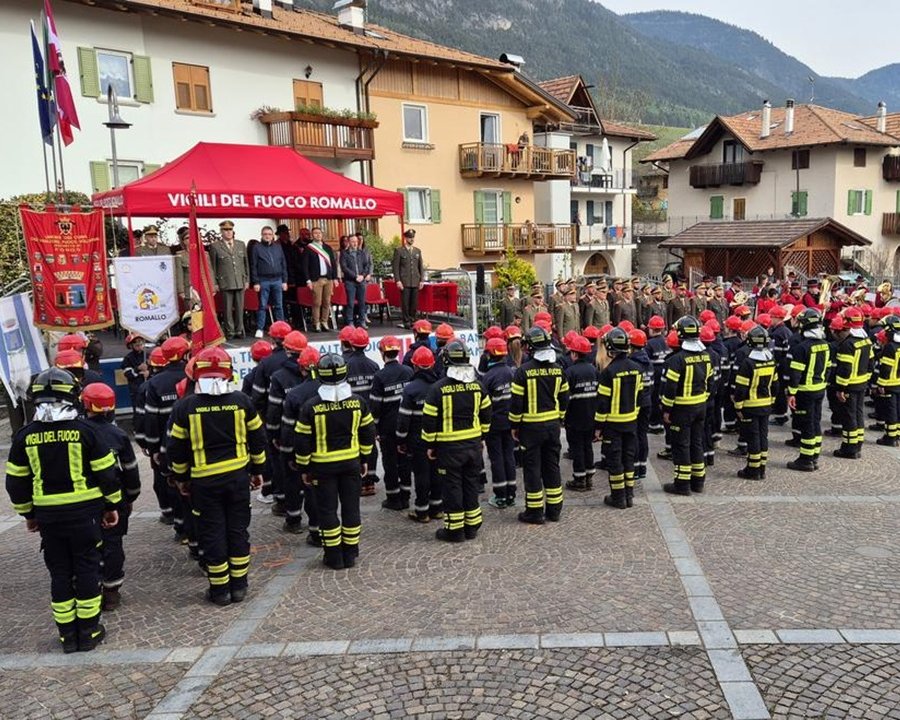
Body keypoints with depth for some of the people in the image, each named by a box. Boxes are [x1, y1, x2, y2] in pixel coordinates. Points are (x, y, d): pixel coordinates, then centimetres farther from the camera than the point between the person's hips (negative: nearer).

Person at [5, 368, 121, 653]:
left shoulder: (25, 436, -1)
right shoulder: (84, 431, -9)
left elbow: (16, 481, 5)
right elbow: (106, 472, -6)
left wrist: (28, 514, 18)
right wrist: (112, 506, 6)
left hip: (48, 516, 2)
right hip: (84, 513, -2)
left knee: (60, 573, 13)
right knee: (87, 570, 9)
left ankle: (67, 634, 20)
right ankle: (88, 632, 15)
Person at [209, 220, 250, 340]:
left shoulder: (241, 245, 12)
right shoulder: (215, 246, 3)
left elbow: (246, 263, 15)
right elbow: (212, 266, 4)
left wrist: (247, 280, 11)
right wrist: (214, 283, 0)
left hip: (240, 282, 3)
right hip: (225, 283, -3)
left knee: (239, 308, 5)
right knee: (228, 309, 0)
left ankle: (239, 330, 16)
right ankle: (230, 331, 9)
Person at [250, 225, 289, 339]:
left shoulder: (278, 247, 11)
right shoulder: (257, 248, 1)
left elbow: (283, 264, 12)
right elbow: (253, 266, -1)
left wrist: (285, 281, 7)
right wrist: (255, 282, -7)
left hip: (277, 280, 3)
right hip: (263, 281, -3)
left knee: (279, 305, 6)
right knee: (262, 306, 0)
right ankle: (259, 329, 4)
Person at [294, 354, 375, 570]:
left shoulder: (311, 406, -14)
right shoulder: (357, 402, -5)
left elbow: (303, 441, -10)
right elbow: (368, 433, 4)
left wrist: (304, 468, 2)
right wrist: (364, 459, 15)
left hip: (323, 466, -2)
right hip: (351, 463, 3)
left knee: (327, 509, 8)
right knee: (351, 507, 12)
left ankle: (334, 556, 14)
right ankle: (350, 553, 20)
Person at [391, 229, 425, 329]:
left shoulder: (417, 251, 15)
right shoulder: (399, 251, 1)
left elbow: (421, 266, 16)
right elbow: (395, 267, -2)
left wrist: (422, 280, 7)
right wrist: (398, 281, -9)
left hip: (415, 282, 4)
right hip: (404, 282, -4)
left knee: (414, 303, 4)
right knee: (405, 303, -4)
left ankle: (412, 320, 13)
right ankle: (406, 322, 4)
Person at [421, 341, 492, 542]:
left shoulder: (438, 388, -13)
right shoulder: (477, 385, 1)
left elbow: (429, 420, -11)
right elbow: (485, 414, 9)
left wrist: (430, 444, 0)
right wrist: (482, 437, 20)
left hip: (449, 446, -4)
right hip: (473, 444, 5)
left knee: (451, 486, 5)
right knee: (471, 484, 15)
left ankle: (454, 529, 11)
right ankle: (471, 526, 23)